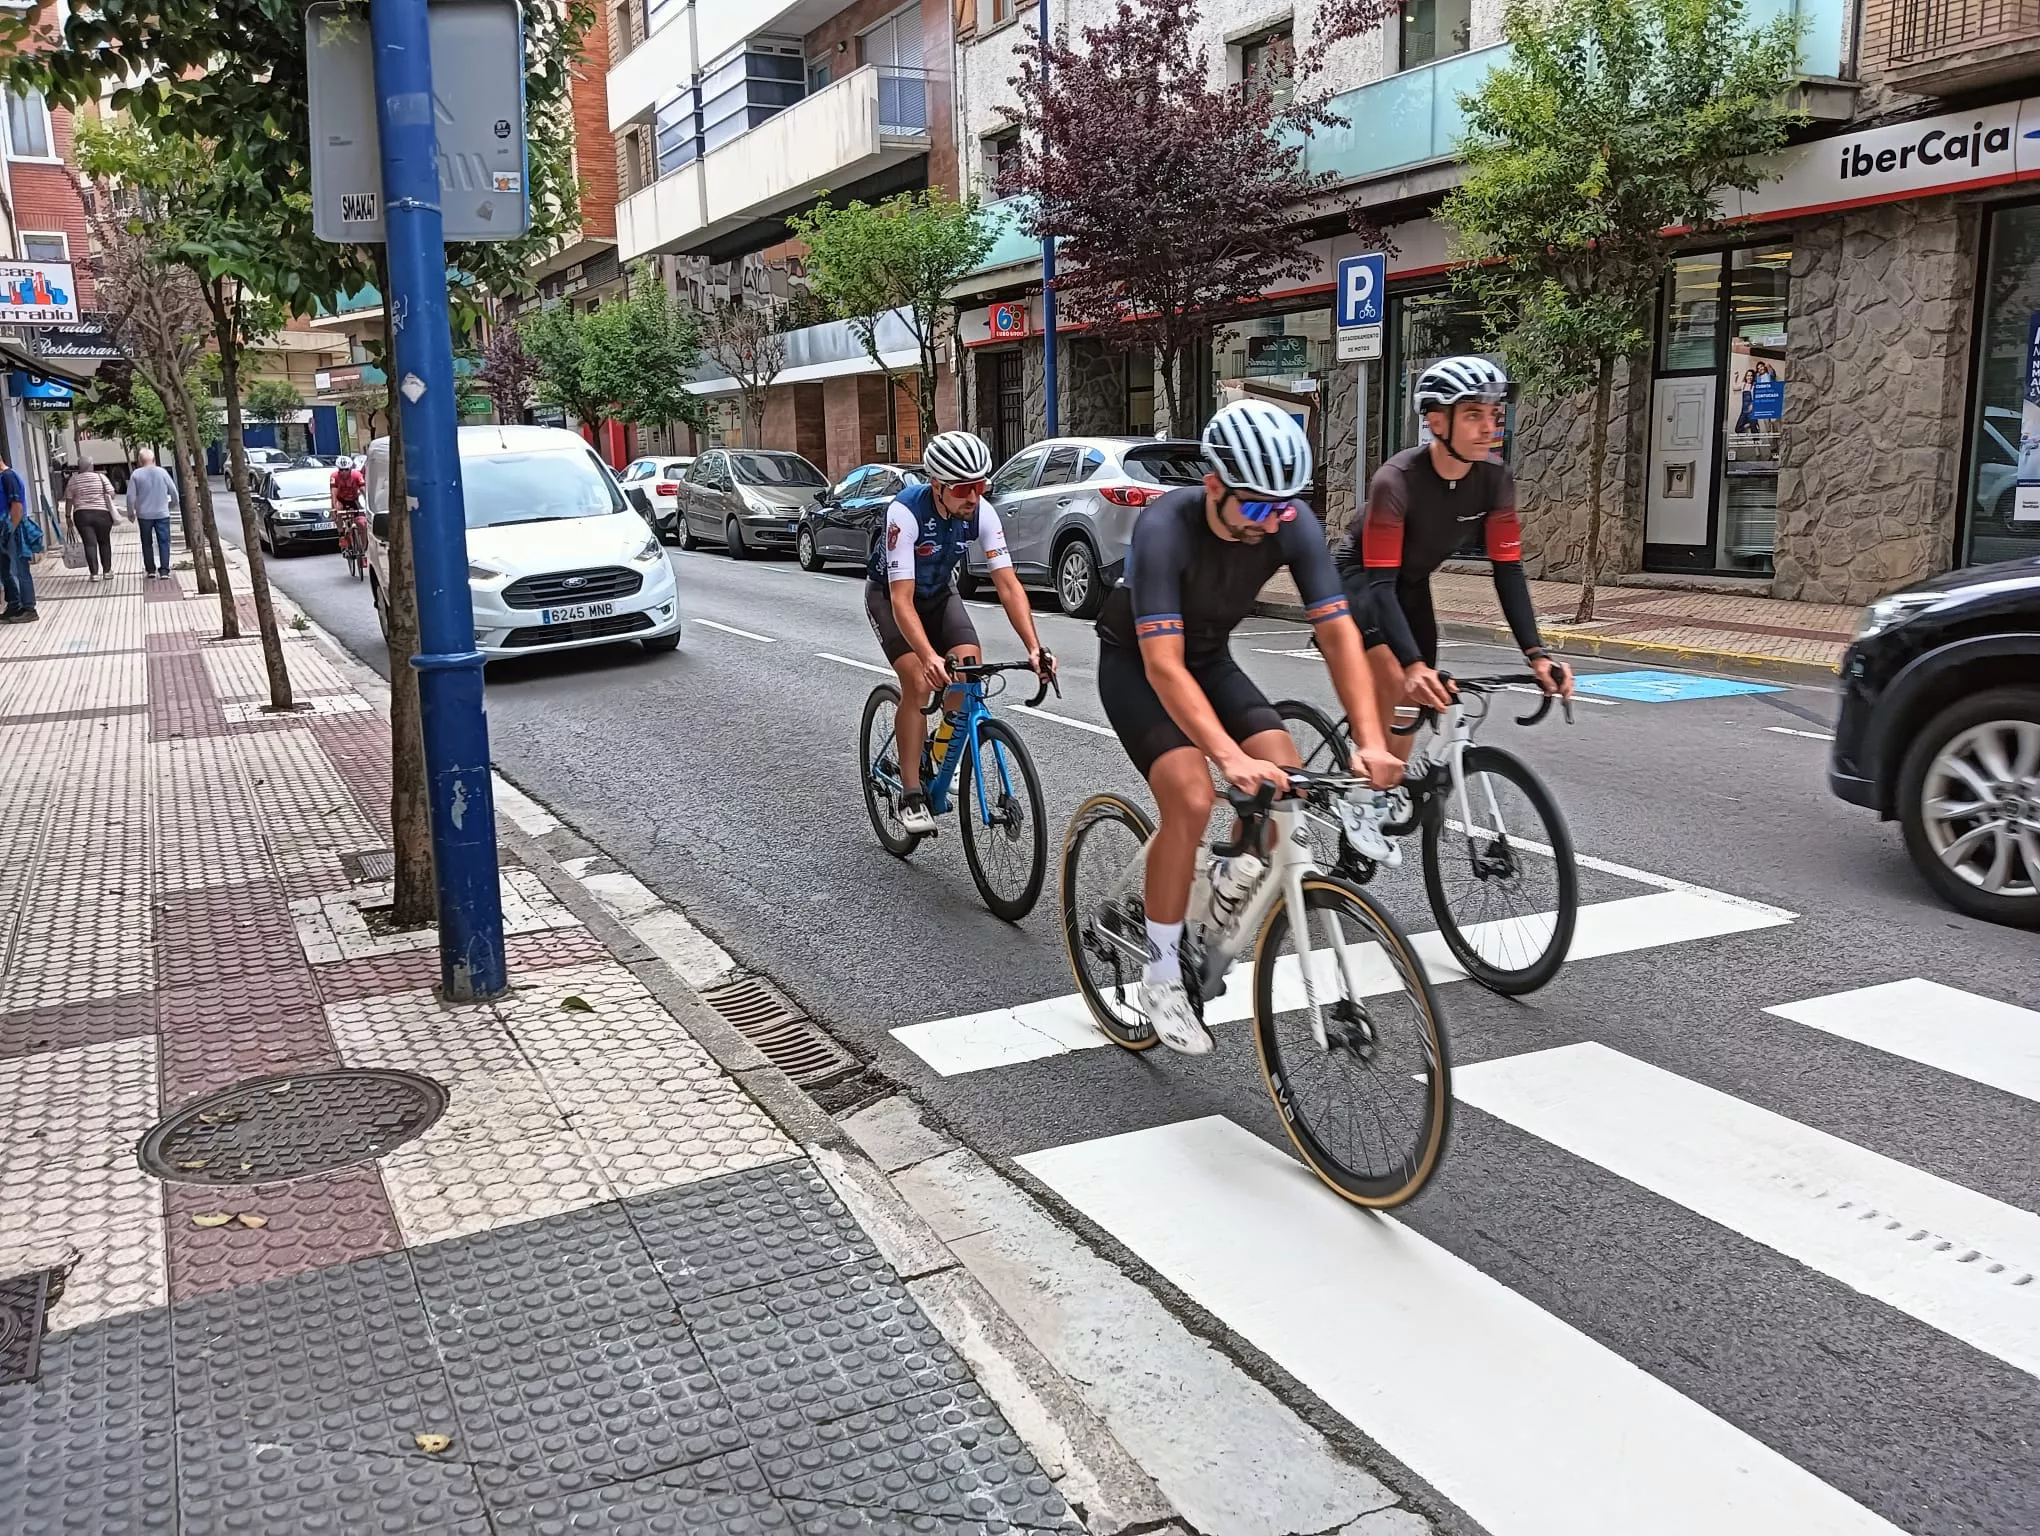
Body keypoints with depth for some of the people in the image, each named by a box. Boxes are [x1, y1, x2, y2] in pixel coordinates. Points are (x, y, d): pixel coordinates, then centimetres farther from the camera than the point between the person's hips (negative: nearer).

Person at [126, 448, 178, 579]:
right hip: (162, 514, 0)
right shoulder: (162, 472, -1)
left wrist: (131, 513, 8)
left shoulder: (136, 474, -4)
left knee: (147, 543, 11)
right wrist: (172, 504, 23)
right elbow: (173, 492, 3)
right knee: (164, 542, 2)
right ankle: (164, 571, -5)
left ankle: (150, 571, 14)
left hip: (144, 515, 0)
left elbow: (130, 496, -5)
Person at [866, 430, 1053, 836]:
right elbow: (902, 598, -40)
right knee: (920, 682, -22)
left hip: (939, 592, 4)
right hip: (889, 594, -4)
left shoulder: (981, 512, -24)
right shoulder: (906, 512, -36)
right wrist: (929, 657, -54)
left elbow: (1008, 585, -25)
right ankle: (910, 793, -11)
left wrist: (1034, 648, -37)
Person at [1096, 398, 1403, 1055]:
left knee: (1287, 775, -16)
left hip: (1210, 657, 5)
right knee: (1191, 799, -25)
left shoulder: (1293, 523, -21)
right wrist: (1231, 757, -51)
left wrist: (1371, 740, -34)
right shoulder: (1166, 526, -34)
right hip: (1136, 663, -5)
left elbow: (1337, 631, -22)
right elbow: (1163, 664, -40)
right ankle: (1162, 975, -8)